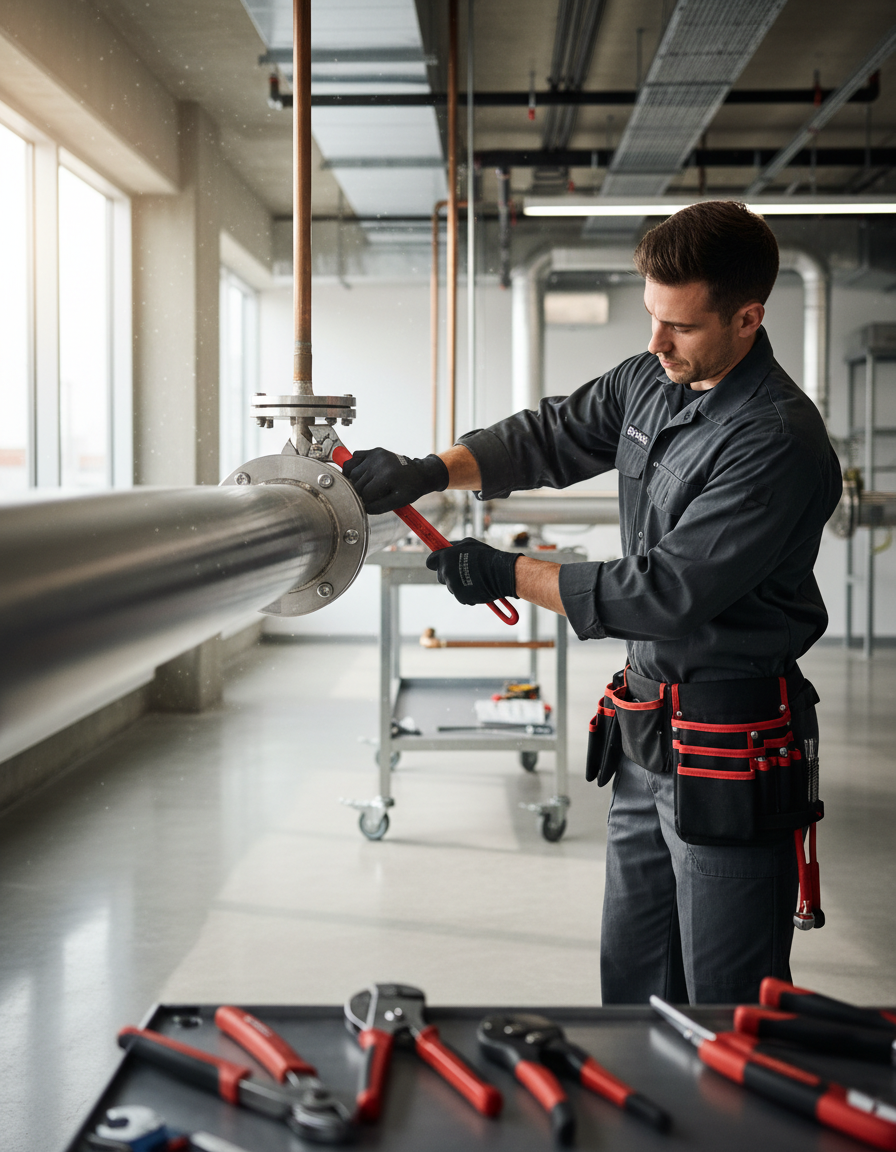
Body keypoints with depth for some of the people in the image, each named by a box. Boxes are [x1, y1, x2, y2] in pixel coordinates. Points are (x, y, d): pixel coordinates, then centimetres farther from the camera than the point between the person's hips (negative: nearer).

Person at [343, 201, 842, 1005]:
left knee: (727, 1004, 3)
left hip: (731, 752, -8)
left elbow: (669, 592, -24)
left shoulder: (778, 442, -21)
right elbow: (550, 437, 14)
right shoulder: (649, 382, 5)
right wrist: (427, 473, -3)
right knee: (632, 985, 18)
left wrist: (509, 576, -16)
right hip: (646, 734, 8)